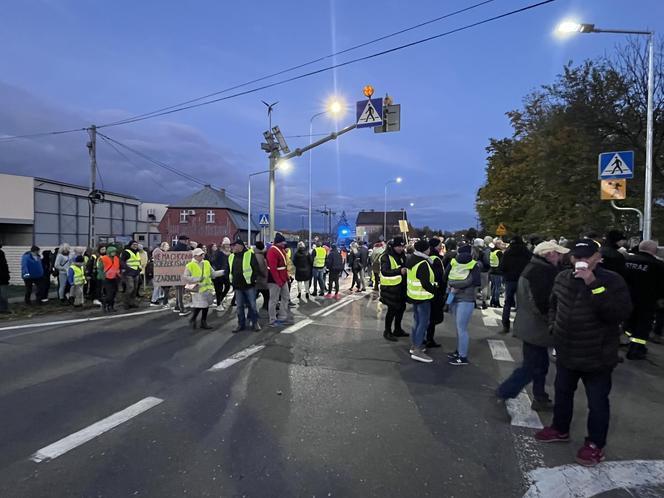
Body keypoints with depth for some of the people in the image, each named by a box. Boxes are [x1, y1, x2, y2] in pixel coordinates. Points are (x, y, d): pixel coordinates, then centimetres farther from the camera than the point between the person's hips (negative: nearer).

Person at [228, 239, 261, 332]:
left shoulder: (250, 255, -7)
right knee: (239, 306, 10)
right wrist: (232, 281, 10)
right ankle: (241, 324, 20)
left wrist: (253, 280, -11)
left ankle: (254, 323, 16)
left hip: (249, 285, -5)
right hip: (237, 287, 5)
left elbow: (256, 269, -8)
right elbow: (229, 271, 19)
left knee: (252, 305, 3)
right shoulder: (231, 257, 10)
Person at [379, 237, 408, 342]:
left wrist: (407, 269, -2)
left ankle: (397, 329, 34)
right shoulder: (386, 257, -16)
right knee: (392, 309, -2)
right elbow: (384, 271, -28)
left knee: (401, 307, 17)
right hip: (390, 287, -8)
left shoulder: (401, 255, 9)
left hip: (401, 286, 8)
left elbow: (405, 266, 21)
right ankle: (387, 332, 14)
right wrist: (399, 271, -38)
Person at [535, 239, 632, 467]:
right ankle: (560, 429, 42)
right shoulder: (562, 278, 0)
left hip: (598, 356, -6)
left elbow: (621, 313, -32)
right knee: (562, 393, 22)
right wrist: (553, 322, 5)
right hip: (566, 352, 6)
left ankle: (595, 444, 28)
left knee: (597, 402, 9)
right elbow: (554, 304, 19)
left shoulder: (612, 280, -17)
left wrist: (594, 285, -35)